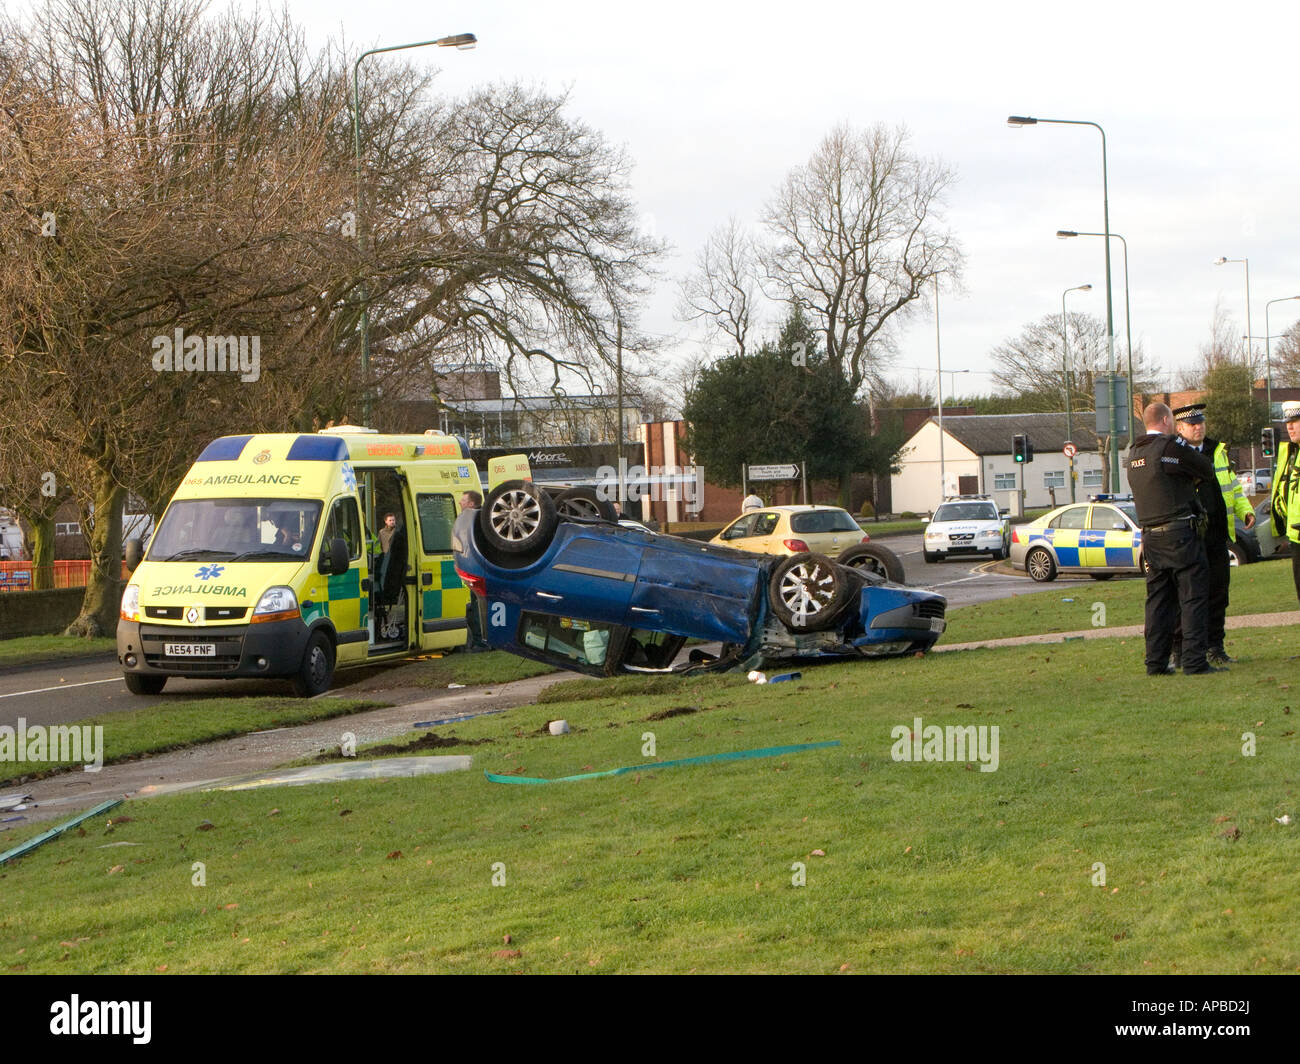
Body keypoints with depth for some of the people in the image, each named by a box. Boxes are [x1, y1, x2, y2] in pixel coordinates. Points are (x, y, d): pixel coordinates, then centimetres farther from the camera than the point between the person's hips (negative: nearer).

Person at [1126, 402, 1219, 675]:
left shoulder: (1134, 453, 12)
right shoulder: (1171, 446, -10)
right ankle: (1195, 661, -7)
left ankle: (1156, 663, 10)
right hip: (1181, 532, -7)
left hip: (1151, 536, 7)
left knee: (1158, 599, 10)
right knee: (1193, 596, -4)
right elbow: (1207, 471, -3)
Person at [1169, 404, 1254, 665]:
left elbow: (1233, 487, 25)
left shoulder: (1219, 452, 16)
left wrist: (1246, 510, 9)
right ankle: (1178, 649, 6)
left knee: (1217, 590, 5)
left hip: (1216, 535, 5)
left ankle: (1214, 647, 13)